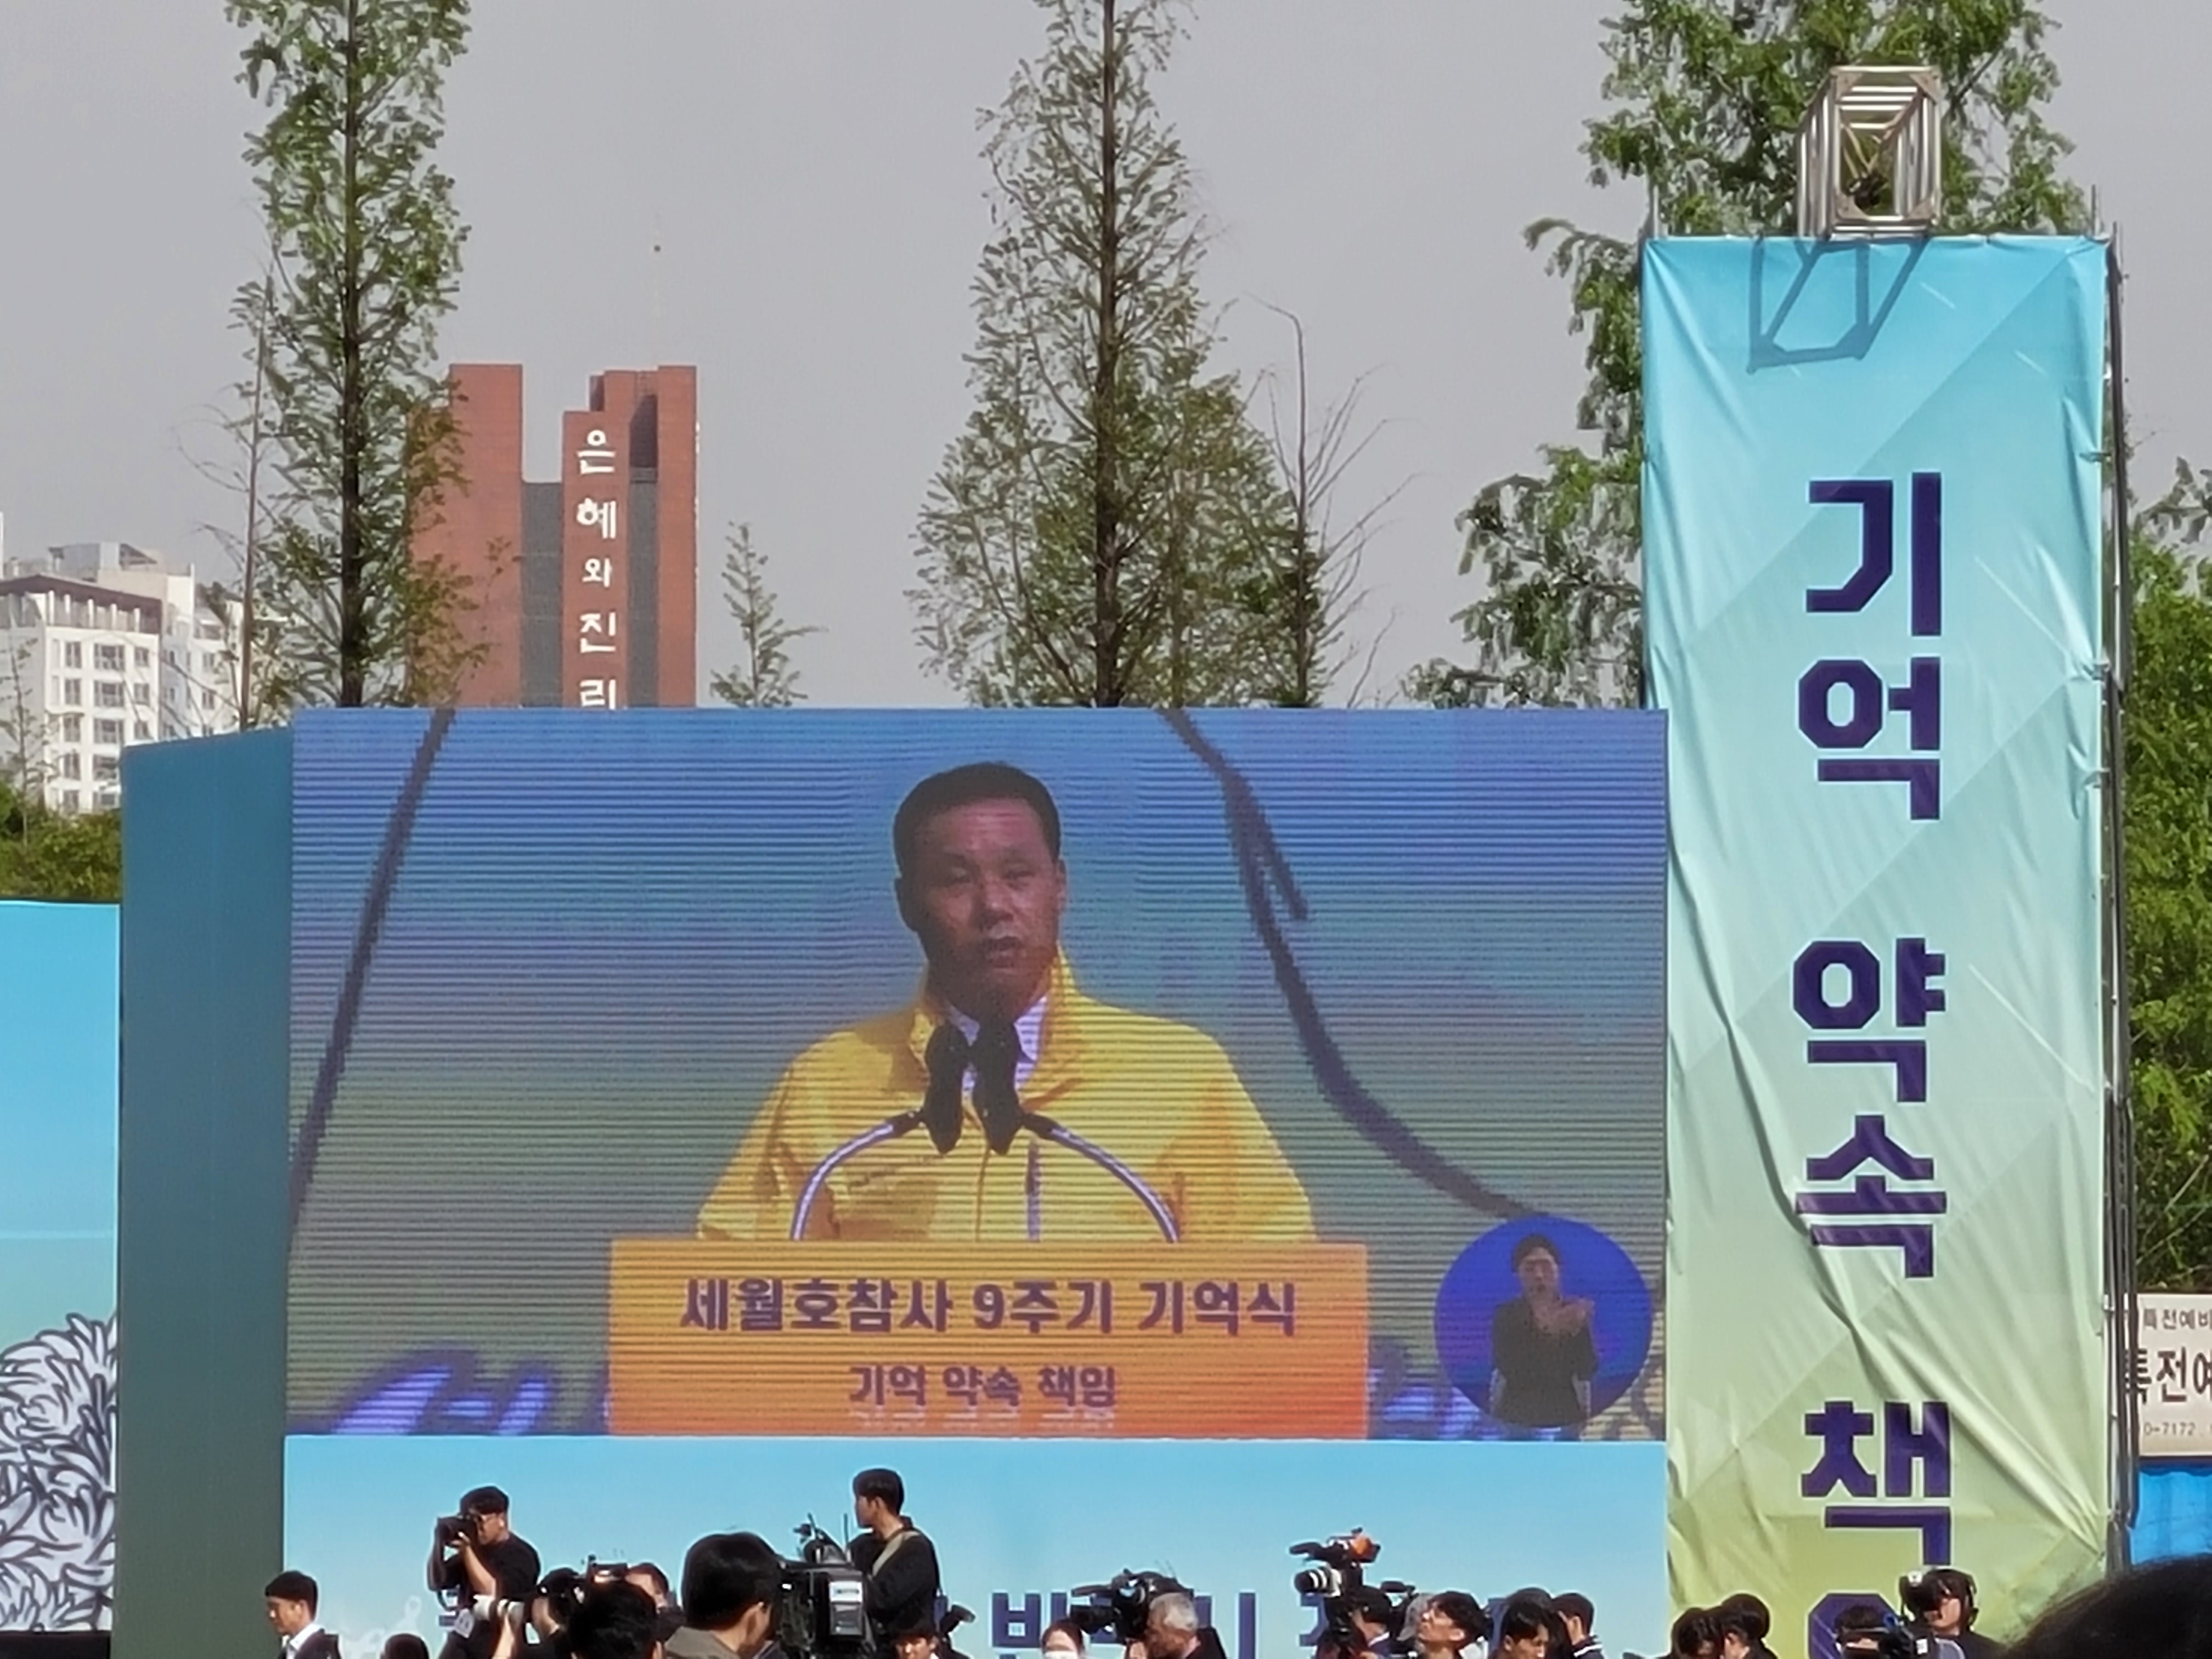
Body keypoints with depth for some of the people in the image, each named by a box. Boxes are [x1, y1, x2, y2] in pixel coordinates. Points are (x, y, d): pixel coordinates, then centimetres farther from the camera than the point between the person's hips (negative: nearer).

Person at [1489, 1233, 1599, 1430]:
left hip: (1565, 1416, 1)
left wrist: (1578, 1331, -21)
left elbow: (1588, 1371, -5)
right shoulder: (1506, 1315, 2)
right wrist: (1547, 1332, -21)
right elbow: (1509, 1368, -13)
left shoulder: (1575, 1312, 4)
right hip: (1516, 1417, -1)